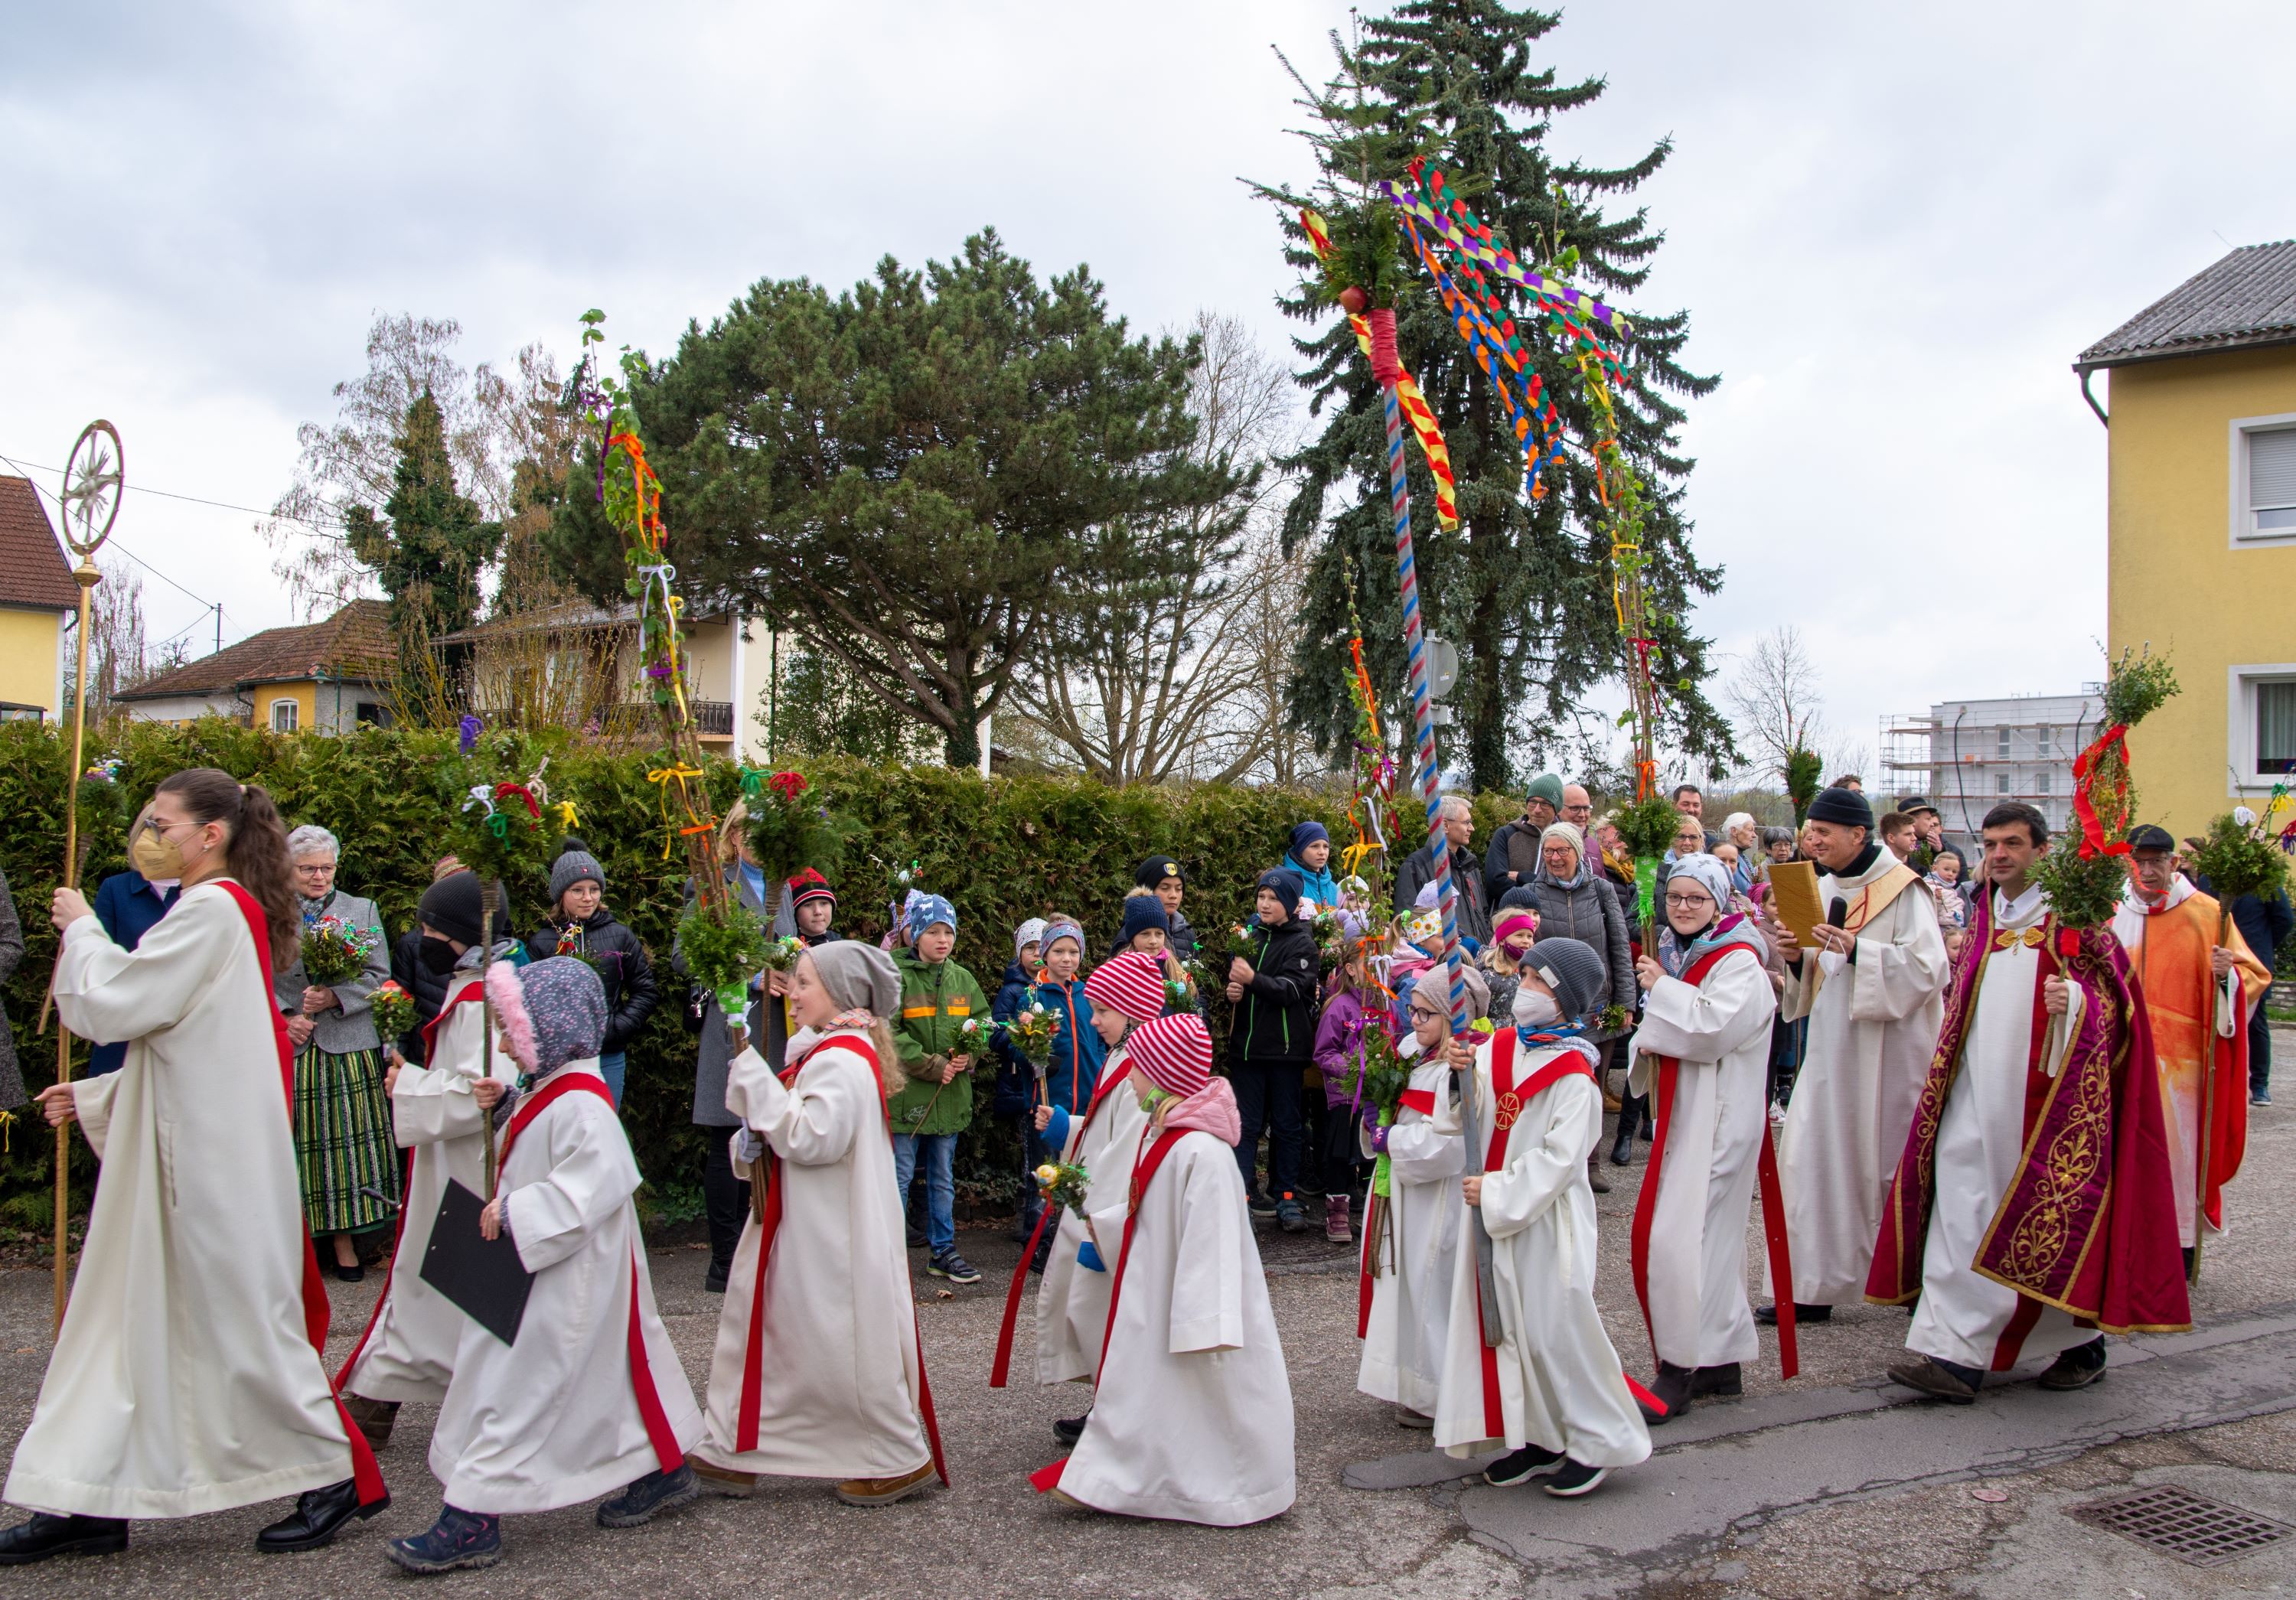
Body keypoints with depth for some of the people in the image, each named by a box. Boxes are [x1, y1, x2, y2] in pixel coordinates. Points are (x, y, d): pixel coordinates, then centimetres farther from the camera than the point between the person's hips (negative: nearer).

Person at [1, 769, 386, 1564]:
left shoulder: (210, 910, -16)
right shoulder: (227, 910, 15)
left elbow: (115, 1004, -18)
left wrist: (80, 929, -2)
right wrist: (92, 1096, 21)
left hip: (215, 1154, -10)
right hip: (179, 1147, 10)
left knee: (236, 1314, -1)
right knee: (130, 1307, 10)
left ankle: (335, 1475, 11)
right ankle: (91, 1500, 16)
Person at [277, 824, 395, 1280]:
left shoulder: (362, 911, 10)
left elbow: (379, 977, 4)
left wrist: (335, 997, -11)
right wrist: (281, 1017, -10)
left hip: (348, 1049, 1)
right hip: (287, 1049, -1)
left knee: (346, 1141, 1)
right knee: (292, 1144, 0)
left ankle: (345, 1241, 9)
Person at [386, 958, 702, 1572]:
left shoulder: (580, 1103, -24)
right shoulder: (548, 1091, 8)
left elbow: (590, 1190, -30)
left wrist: (512, 1213, -25)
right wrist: (504, 1105, 9)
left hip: (566, 1283, -11)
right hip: (538, 1268, 11)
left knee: (518, 1386, -5)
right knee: (611, 1372, 18)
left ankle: (472, 1519, 2)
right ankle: (661, 1473, 30)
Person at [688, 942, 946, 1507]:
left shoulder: (842, 1061, -20)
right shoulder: (824, 1051, 12)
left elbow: (810, 1138, -27)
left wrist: (751, 1069, -24)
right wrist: (754, 1142, 1)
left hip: (833, 1240, -11)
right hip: (802, 1228, 11)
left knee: (843, 1346, -1)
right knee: (759, 1328, 15)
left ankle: (902, 1460, 13)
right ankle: (729, 1453, 25)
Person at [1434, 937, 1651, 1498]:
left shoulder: (1573, 1077, -15)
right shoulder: (1497, 1048, 4)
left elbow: (1559, 1157, -19)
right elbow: (1460, 1118, 3)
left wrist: (1496, 1191, -19)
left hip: (1546, 1220, -7)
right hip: (1492, 1212, 7)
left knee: (1554, 1329, -1)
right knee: (1504, 1325, 12)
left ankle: (1595, 1442, 16)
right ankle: (1536, 1437, 25)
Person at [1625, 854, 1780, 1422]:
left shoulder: (1739, 962, -11)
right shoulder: (1679, 954, 15)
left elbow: (1714, 1028, -26)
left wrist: (1660, 990, -14)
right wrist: (1648, 1040, 3)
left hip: (1718, 1119, -9)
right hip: (1684, 1114, 9)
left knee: (1683, 1237, -12)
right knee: (1713, 1235, 13)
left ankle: (1681, 1372, -5)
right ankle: (1723, 1362, 22)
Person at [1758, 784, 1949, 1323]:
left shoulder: (1902, 889, -7)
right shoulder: (1822, 889, 13)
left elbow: (1927, 967, -16)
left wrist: (1856, 949, -24)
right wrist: (1795, 957, -4)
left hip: (1886, 1051, -6)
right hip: (1831, 1047, 6)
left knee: (1885, 1161, 1)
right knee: (1818, 1158, 1)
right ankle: (1813, 1286, 5)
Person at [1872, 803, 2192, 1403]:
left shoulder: (2072, 919, -4)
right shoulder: (1983, 920, 14)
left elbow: (2114, 997, -8)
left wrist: (2076, 1001, -26)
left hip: (2045, 1093, -5)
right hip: (1978, 1094, 5)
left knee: (2053, 1214, 4)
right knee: (1962, 1212, -4)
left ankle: (2082, 1345, 24)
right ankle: (1955, 1354, -5)